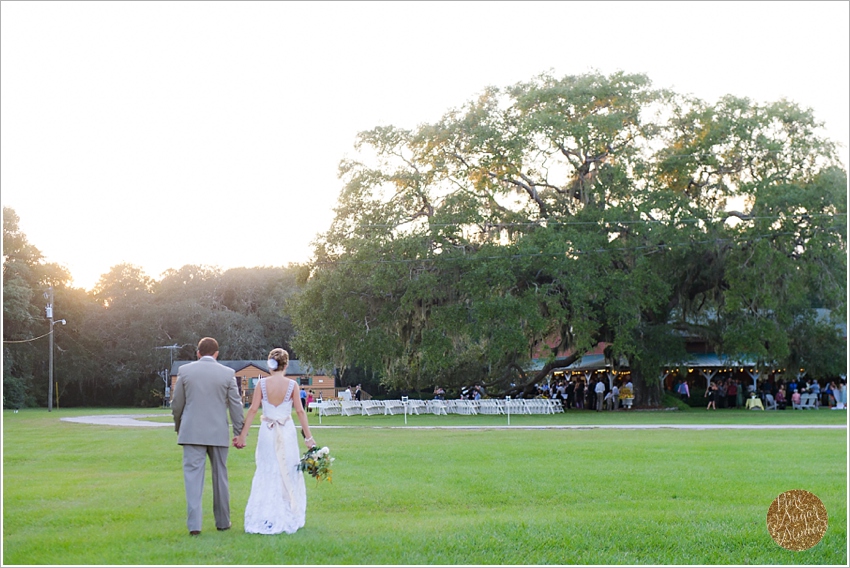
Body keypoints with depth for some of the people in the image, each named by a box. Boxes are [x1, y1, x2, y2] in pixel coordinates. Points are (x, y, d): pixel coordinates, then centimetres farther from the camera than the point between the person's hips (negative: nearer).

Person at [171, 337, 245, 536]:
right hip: (218, 433, 1)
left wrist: (178, 427, 20)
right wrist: (238, 432, 8)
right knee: (220, 477, 13)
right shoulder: (228, 373, 0)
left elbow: (177, 404, 5)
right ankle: (222, 521, 21)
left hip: (192, 432, -1)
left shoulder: (185, 370, 0)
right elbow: (235, 405, 1)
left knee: (193, 476, -2)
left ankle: (194, 524, -11)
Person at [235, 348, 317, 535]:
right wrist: (308, 437, 0)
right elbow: (300, 411, -5)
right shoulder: (292, 384, -6)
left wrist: (243, 435, 0)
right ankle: (288, 518, 14)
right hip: (287, 432, -1)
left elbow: (253, 410, -5)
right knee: (288, 475, 10)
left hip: (267, 432, 1)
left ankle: (263, 520, 6)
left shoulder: (262, 383, -4)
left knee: (266, 474, 8)